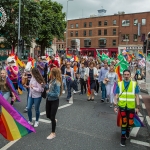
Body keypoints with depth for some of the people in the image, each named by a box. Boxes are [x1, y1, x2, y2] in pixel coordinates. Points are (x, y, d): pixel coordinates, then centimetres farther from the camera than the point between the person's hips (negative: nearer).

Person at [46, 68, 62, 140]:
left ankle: (53, 133, 19)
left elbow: (57, 94, -27)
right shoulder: (52, 80, -2)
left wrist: (48, 93, -19)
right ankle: (54, 120, 54)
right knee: (48, 115, 20)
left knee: (52, 117, 1)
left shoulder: (57, 82, -25)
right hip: (49, 100, 8)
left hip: (54, 101, -8)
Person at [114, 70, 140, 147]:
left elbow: (136, 96, 3)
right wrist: (115, 106, -3)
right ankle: (123, 137, 22)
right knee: (123, 122, 5)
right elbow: (116, 96, 3)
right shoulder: (119, 84, 1)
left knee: (130, 122, 7)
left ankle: (127, 131, 39)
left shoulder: (134, 84, 0)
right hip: (122, 106, 0)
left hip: (131, 107, 0)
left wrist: (137, 107, 1)